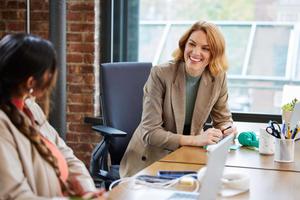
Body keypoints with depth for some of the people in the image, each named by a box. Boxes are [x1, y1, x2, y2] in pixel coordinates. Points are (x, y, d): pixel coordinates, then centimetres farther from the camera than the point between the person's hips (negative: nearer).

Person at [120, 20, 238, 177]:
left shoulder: (218, 78, -5)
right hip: (149, 162, -5)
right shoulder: (160, 74, -17)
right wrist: (195, 140, -29)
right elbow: (150, 132, -20)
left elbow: (222, 119, 10)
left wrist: (227, 129, -14)